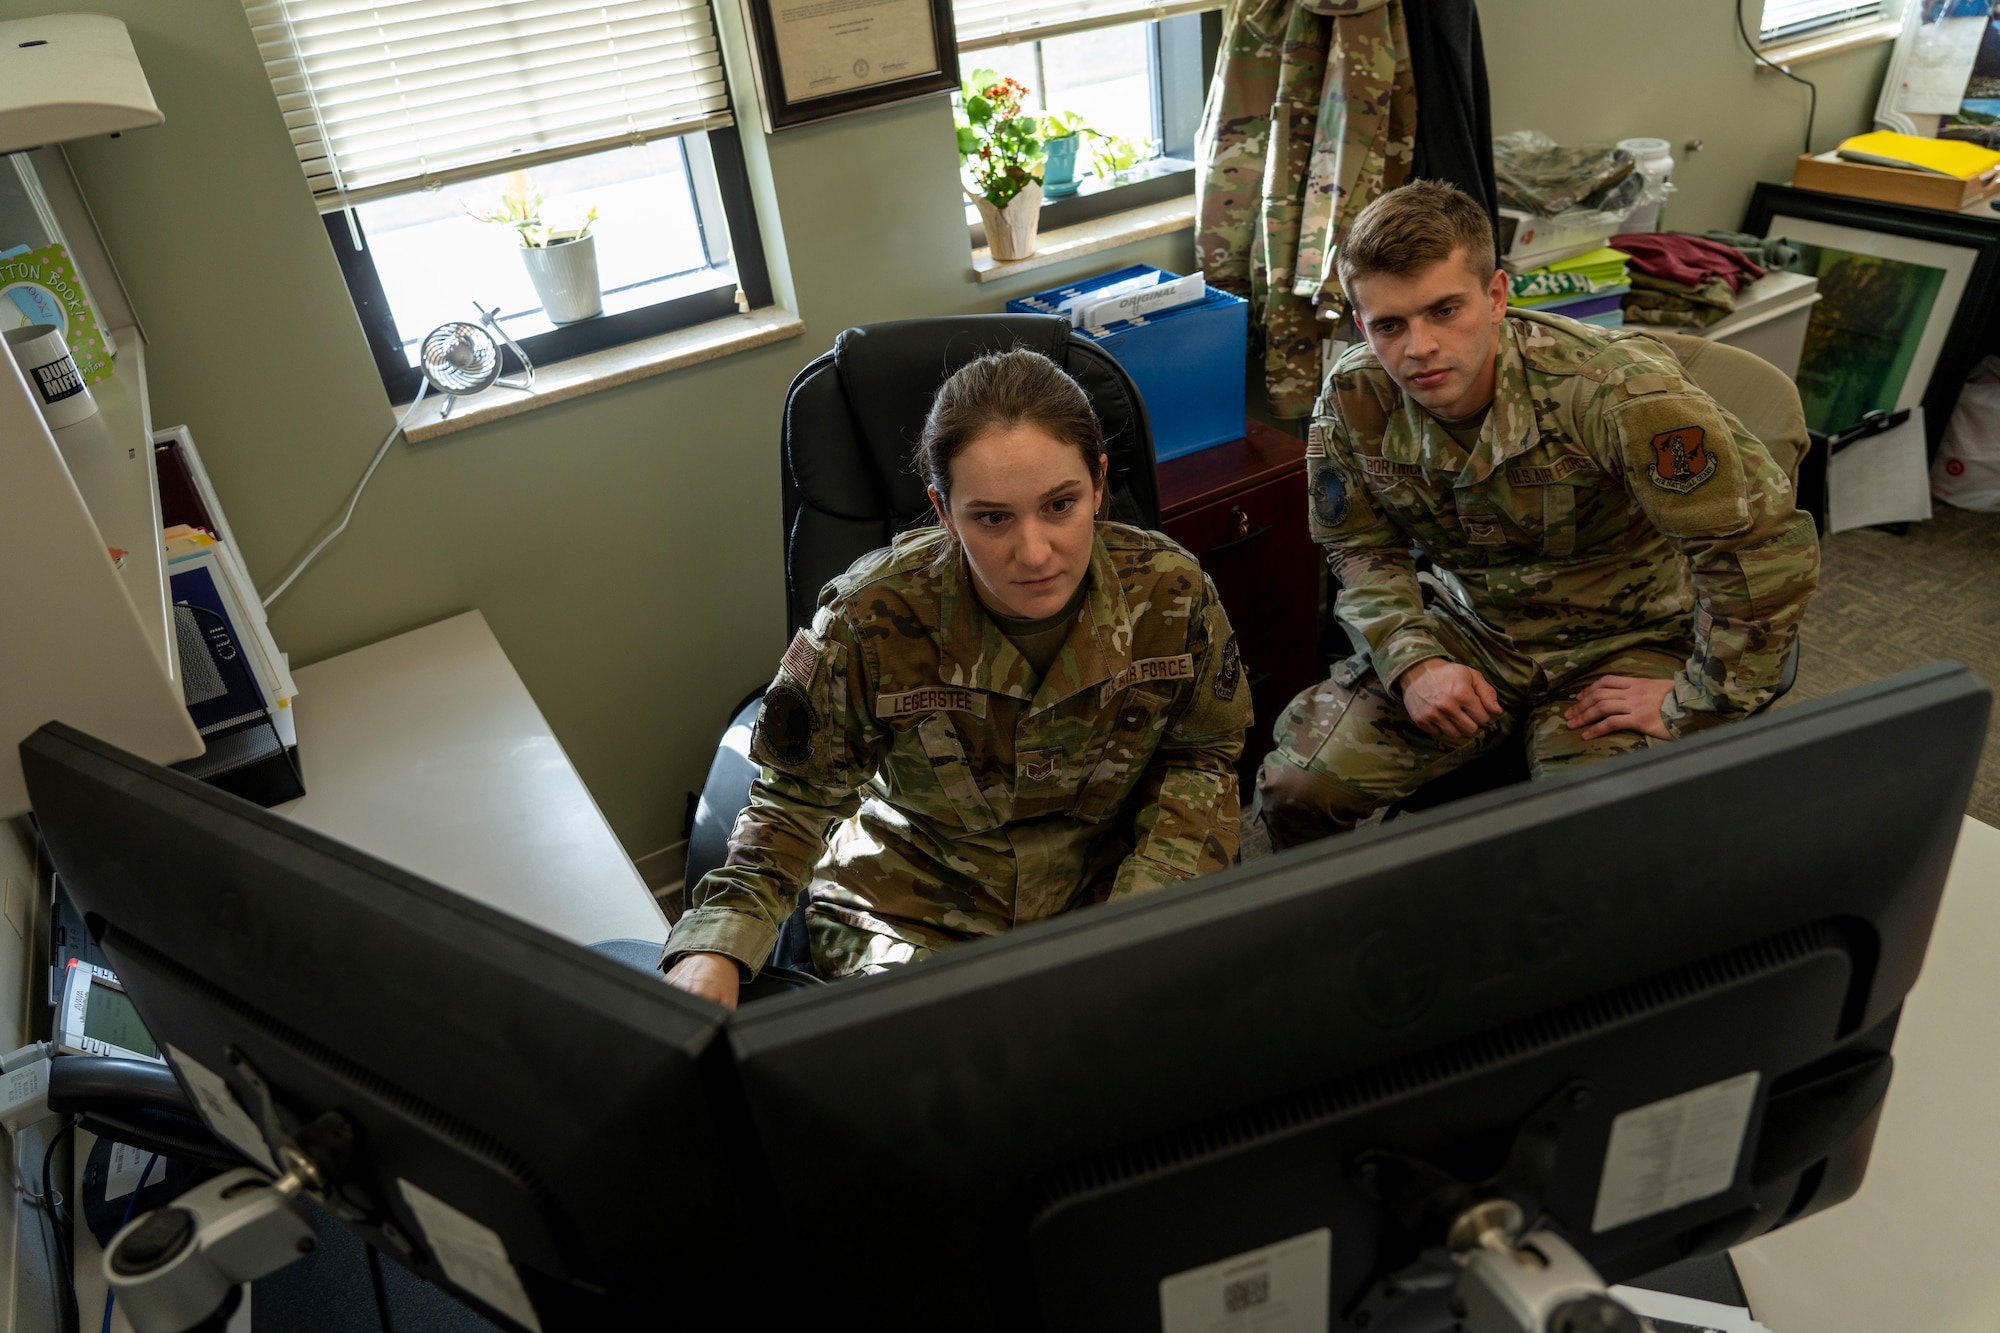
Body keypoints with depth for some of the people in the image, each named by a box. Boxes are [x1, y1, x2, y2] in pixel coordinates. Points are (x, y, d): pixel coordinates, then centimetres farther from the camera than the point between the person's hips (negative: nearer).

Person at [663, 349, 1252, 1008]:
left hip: (1105, 890, 2)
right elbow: (795, 800, -8)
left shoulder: (1172, 594, -15)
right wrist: (715, 947, -25)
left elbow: (1201, 756, 2)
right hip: (910, 910, -1)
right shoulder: (869, 622, -21)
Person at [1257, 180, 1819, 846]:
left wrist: (1696, 703, -18)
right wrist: (1415, 661, -15)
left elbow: (1767, 545, -25)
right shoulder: (1353, 398, -14)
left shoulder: (1616, 388, -29)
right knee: (1293, 788, -14)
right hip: (1468, 630, 4)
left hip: (1619, 647, -3)